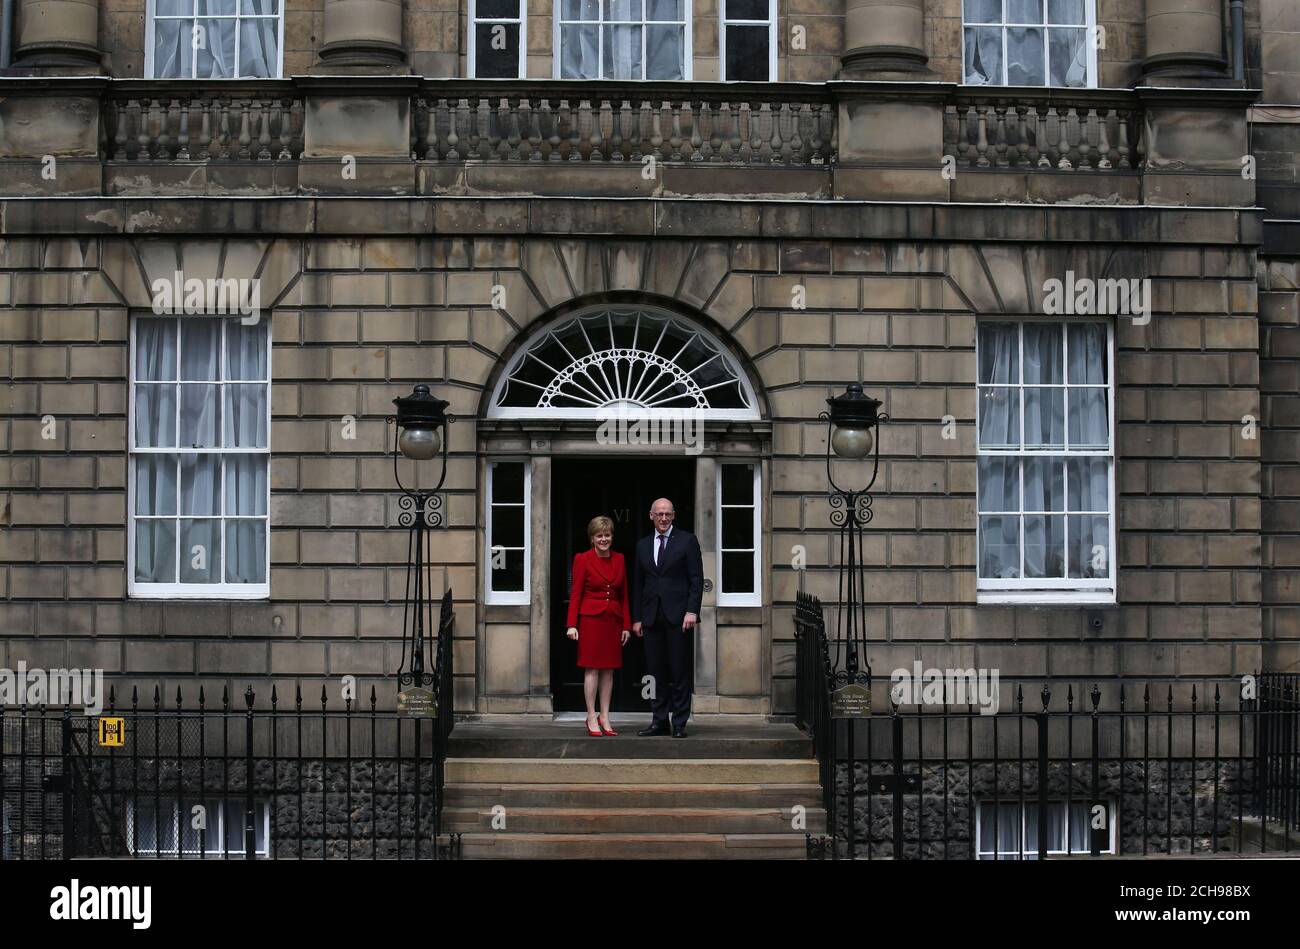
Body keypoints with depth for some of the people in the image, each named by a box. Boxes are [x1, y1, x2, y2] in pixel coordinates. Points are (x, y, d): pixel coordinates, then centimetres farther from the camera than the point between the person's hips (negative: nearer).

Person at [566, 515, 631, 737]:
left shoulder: (619, 559, 9)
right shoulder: (583, 559, -3)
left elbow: (624, 594, 12)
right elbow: (576, 594, -5)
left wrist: (627, 625, 8)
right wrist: (572, 624, -11)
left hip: (613, 618, 4)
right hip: (591, 617, -4)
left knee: (609, 669, 6)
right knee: (592, 668, -3)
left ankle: (604, 717, 13)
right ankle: (591, 718, 3)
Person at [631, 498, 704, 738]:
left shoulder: (687, 541, 2)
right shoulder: (643, 545, 14)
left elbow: (697, 579, -2)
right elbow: (637, 584, 15)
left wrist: (692, 611, -11)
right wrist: (636, 617, 9)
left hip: (678, 616, -4)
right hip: (651, 617, 4)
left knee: (680, 671, -2)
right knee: (655, 671, 4)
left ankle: (679, 724, 3)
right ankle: (659, 721, 11)